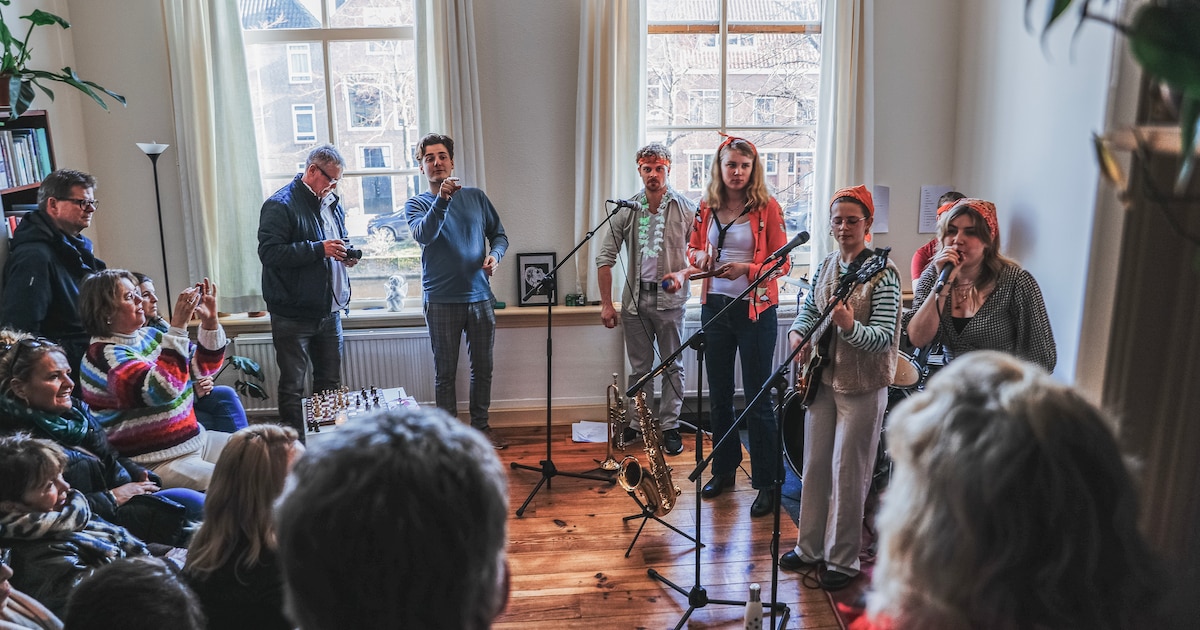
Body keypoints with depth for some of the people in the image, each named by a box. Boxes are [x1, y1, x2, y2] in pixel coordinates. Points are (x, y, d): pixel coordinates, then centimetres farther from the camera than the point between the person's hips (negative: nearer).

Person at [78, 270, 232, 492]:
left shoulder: (148, 335, 8)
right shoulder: (103, 355, -15)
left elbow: (205, 365, 13)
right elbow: (163, 388, -30)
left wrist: (210, 321, -3)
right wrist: (178, 326, -30)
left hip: (196, 440, 9)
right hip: (157, 464, -8)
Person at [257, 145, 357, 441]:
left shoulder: (332, 203, 14)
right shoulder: (280, 205, -12)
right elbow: (269, 251, -22)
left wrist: (346, 254, 5)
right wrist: (319, 249, -25)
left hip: (329, 311, 8)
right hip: (294, 314, -8)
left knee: (330, 383, 14)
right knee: (293, 386, 2)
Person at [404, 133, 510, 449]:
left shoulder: (476, 197, 8)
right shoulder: (416, 204, 1)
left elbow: (499, 234, 14)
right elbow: (424, 235, -20)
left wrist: (495, 255, -6)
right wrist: (442, 199, -32)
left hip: (480, 296, 3)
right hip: (442, 301, -3)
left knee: (483, 368, 11)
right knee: (445, 373, 5)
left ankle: (481, 425, 26)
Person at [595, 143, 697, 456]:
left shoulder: (686, 209, -4)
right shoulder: (626, 210, 1)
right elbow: (605, 257, 2)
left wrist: (682, 274, -19)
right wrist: (606, 303, -1)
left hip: (670, 299, -2)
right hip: (635, 298, 2)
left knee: (672, 366, 6)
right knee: (639, 367, 12)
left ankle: (669, 426, 17)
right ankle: (638, 424, 24)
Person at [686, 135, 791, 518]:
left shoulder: (767, 207, -6)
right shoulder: (707, 207, 6)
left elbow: (782, 263, -6)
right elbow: (693, 247, 17)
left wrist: (747, 268, -22)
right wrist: (700, 257, -5)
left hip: (755, 310, -4)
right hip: (715, 306, 5)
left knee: (757, 398, 0)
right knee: (719, 395, 13)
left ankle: (766, 483, 11)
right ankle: (723, 469, 30)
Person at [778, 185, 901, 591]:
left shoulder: (882, 272, -15)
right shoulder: (826, 266, 6)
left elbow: (885, 339, -21)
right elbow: (807, 310, 16)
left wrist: (849, 325, -39)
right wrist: (797, 333, -5)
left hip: (862, 387, -7)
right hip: (822, 378, 7)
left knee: (847, 474, 2)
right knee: (814, 466, 14)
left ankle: (842, 559, 17)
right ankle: (810, 546, 29)